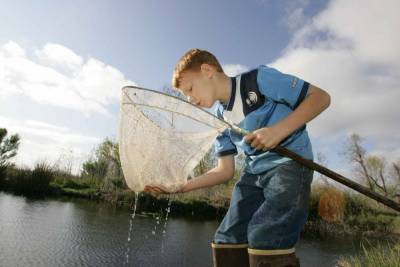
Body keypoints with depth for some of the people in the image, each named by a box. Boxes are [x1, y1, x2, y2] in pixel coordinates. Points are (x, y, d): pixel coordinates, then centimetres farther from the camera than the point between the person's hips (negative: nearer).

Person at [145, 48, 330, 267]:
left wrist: (279, 130, -25)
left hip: (290, 162, -6)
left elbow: (321, 97, -11)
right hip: (253, 173, 7)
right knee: (226, 241, 3)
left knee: (265, 239, -23)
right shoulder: (220, 119, 8)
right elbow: (225, 170, 8)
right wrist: (183, 186, -3)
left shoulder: (258, 78, -11)